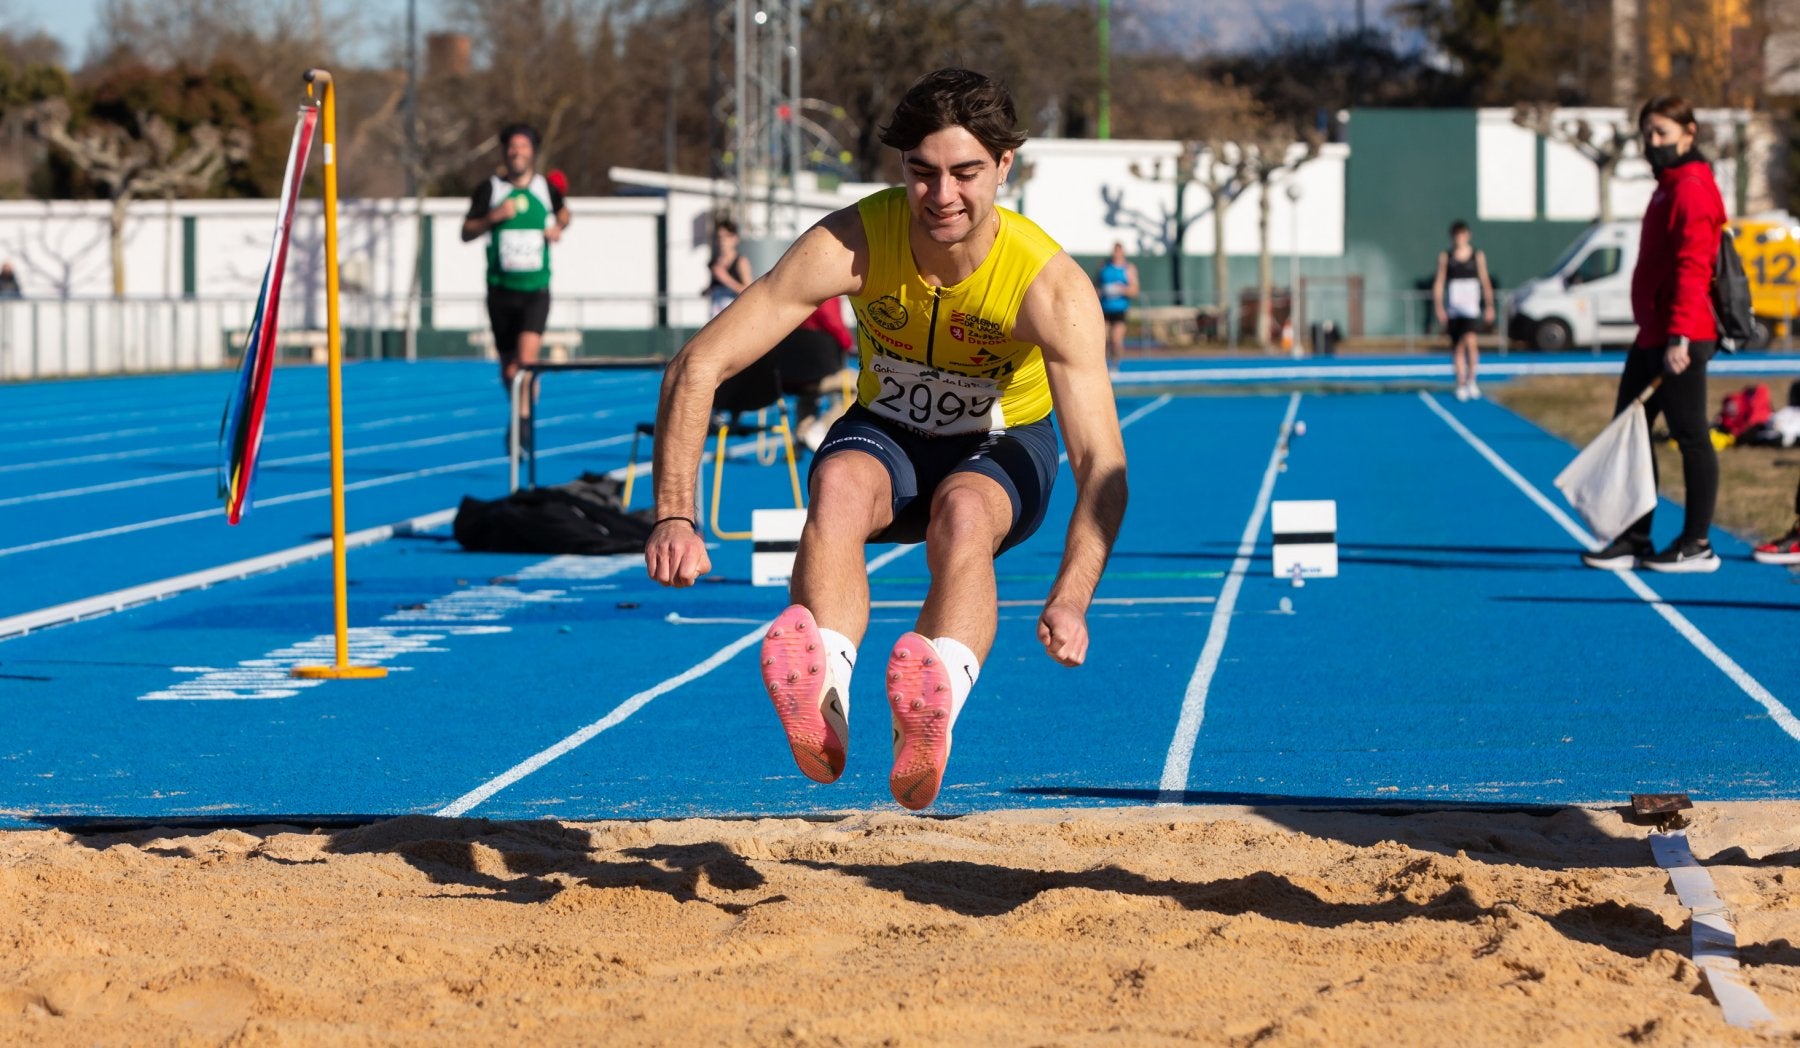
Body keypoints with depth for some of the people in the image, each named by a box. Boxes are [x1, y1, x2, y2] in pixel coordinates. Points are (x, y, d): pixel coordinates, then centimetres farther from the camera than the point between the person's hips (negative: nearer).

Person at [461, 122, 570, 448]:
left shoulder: (547, 188, 3)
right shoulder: (490, 189, -1)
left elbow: (563, 213, 25)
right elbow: (466, 232, -1)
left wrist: (559, 228, 2)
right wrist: (493, 217, -18)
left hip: (536, 289, -1)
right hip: (501, 287, 1)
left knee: (527, 355, -22)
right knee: (509, 367, 8)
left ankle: (522, 420, -14)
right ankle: (520, 408, 35)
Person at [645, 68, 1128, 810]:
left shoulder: (1052, 286, -29)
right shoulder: (852, 243, -26)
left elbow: (1101, 463, -36)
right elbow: (697, 367, -26)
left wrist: (1070, 601, -53)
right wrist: (676, 517, -39)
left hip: (1002, 448, -1)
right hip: (887, 432, 1)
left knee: (964, 512, -37)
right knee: (840, 482, -35)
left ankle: (931, 717, -62)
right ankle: (823, 705, -58)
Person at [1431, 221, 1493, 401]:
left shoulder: (1478, 256, 4)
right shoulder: (1445, 257, 4)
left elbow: (1485, 282, 9)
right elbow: (1438, 283, 4)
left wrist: (1489, 307, 8)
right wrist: (1439, 308, -3)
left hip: (1472, 309, -1)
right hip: (1453, 310, 1)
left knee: (1471, 341, -20)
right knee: (1458, 348, 4)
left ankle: (1471, 380, -7)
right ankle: (1461, 385, 12)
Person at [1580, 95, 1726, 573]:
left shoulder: (1692, 190, -13)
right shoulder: (1668, 187, 18)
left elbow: (1692, 268, -21)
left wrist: (1679, 336, -26)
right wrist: (1655, 333, 21)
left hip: (1680, 340, -11)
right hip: (1651, 336, 11)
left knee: (1691, 436, -3)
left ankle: (1696, 545, 3)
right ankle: (1634, 540, 16)